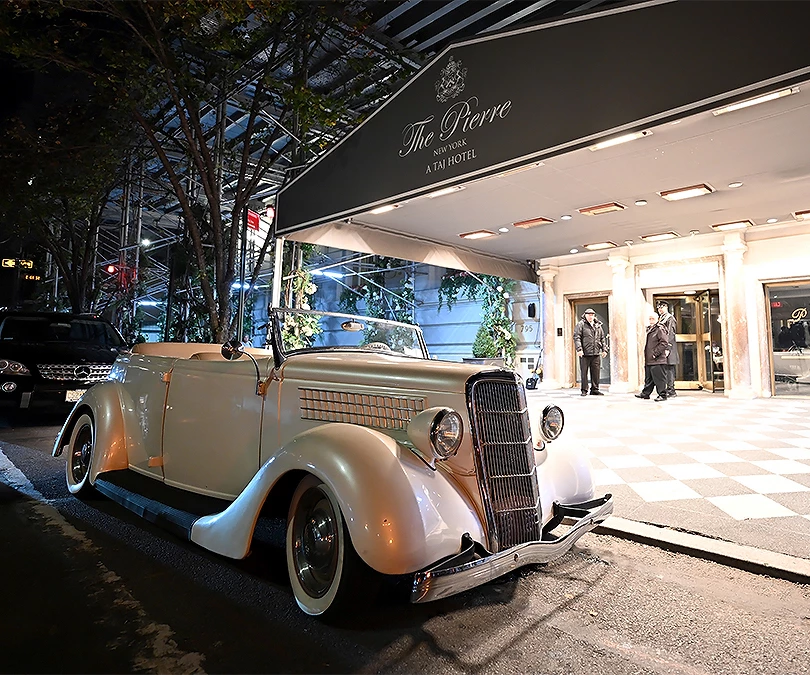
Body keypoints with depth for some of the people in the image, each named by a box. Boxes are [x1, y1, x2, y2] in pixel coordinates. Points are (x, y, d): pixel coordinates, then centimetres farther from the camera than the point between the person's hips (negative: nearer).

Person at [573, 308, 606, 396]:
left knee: (595, 372, 7)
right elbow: (576, 337, -8)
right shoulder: (580, 324, 0)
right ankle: (584, 390, 7)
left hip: (596, 353, 5)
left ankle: (595, 389, 17)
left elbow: (602, 338, 21)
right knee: (584, 372, 0)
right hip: (585, 353, -4)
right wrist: (579, 349, -17)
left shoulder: (598, 325, 16)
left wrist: (603, 350, 14)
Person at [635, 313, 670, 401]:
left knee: (659, 377, -3)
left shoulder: (660, 329, -9)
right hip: (649, 360, 8)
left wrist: (655, 353, -18)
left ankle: (662, 395, 4)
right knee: (648, 378, 15)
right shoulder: (649, 330, 16)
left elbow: (664, 343, -16)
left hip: (658, 360, -8)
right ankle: (645, 393, 23)